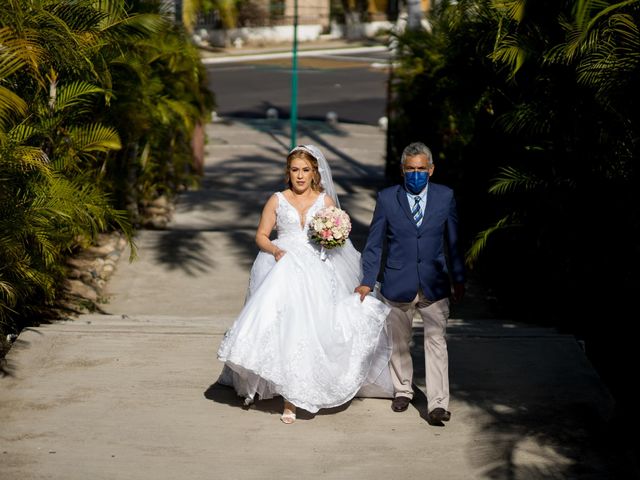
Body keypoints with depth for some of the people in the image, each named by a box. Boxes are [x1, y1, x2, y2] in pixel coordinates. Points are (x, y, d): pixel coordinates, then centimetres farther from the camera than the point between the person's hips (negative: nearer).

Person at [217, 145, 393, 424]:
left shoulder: (326, 201, 11)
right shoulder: (277, 200, 10)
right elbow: (261, 236, 9)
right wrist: (274, 250, -10)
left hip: (315, 272, 0)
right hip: (283, 266, 1)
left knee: (308, 327, -12)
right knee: (282, 327, -11)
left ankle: (292, 398, -9)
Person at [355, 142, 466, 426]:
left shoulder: (445, 197, 0)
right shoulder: (387, 198, -2)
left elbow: (452, 240, 8)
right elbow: (374, 243, 2)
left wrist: (458, 279, 12)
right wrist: (367, 282, -2)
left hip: (435, 285, -1)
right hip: (398, 284, 1)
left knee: (436, 342, -8)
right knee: (398, 342, 14)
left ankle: (437, 404, -8)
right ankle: (402, 390, 34)